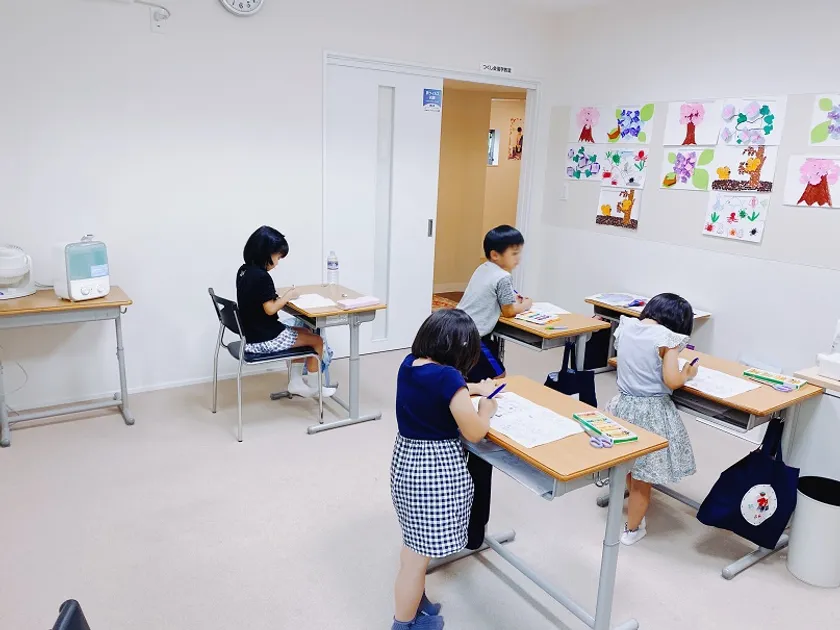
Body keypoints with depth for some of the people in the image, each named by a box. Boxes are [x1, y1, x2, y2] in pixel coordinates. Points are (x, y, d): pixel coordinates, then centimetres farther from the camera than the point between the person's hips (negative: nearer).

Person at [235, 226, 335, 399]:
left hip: (253, 333, 10)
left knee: (304, 332, 24)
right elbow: (270, 309, -24)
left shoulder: (244, 270, 6)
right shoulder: (261, 277, -23)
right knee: (316, 340, 5)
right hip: (265, 339, -10)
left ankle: (296, 382, 25)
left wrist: (280, 296, 4)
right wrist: (287, 297, -9)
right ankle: (314, 386, 20)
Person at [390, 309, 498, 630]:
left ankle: (413, 602, 46)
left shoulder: (409, 364, -2)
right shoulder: (448, 377, -25)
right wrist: (487, 406, 1)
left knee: (414, 542, 27)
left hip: (406, 459, 9)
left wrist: (473, 388, 14)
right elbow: (474, 433, -17)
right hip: (436, 470, -9)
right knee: (418, 555, 8)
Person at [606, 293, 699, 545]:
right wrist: (687, 373, 0)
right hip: (652, 411, -5)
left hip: (623, 405, 5)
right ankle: (633, 529, 25)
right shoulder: (667, 338, -16)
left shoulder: (625, 326, 2)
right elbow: (671, 382, -20)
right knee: (643, 477, 11)